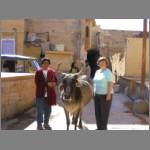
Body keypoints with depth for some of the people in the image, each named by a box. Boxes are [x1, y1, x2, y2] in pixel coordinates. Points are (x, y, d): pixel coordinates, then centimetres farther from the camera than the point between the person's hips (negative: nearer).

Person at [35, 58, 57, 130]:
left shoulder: (52, 71, 5)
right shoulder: (38, 72, -5)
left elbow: (55, 80, 9)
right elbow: (37, 83, -13)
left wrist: (54, 83, -15)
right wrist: (47, 84, -21)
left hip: (49, 94, 4)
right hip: (40, 94, -4)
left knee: (48, 110, 13)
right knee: (40, 110, 3)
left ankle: (46, 123, 29)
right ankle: (39, 124, 17)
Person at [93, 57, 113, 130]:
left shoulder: (108, 72, -12)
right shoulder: (97, 72, 10)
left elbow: (110, 83, -16)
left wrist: (109, 94, -22)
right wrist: (94, 92, 14)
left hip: (105, 95, -8)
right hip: (97, 95, 8)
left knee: (104, 112, -2)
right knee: (97, 111, 9)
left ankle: (104, 128, 7)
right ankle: (99, 128, 19)